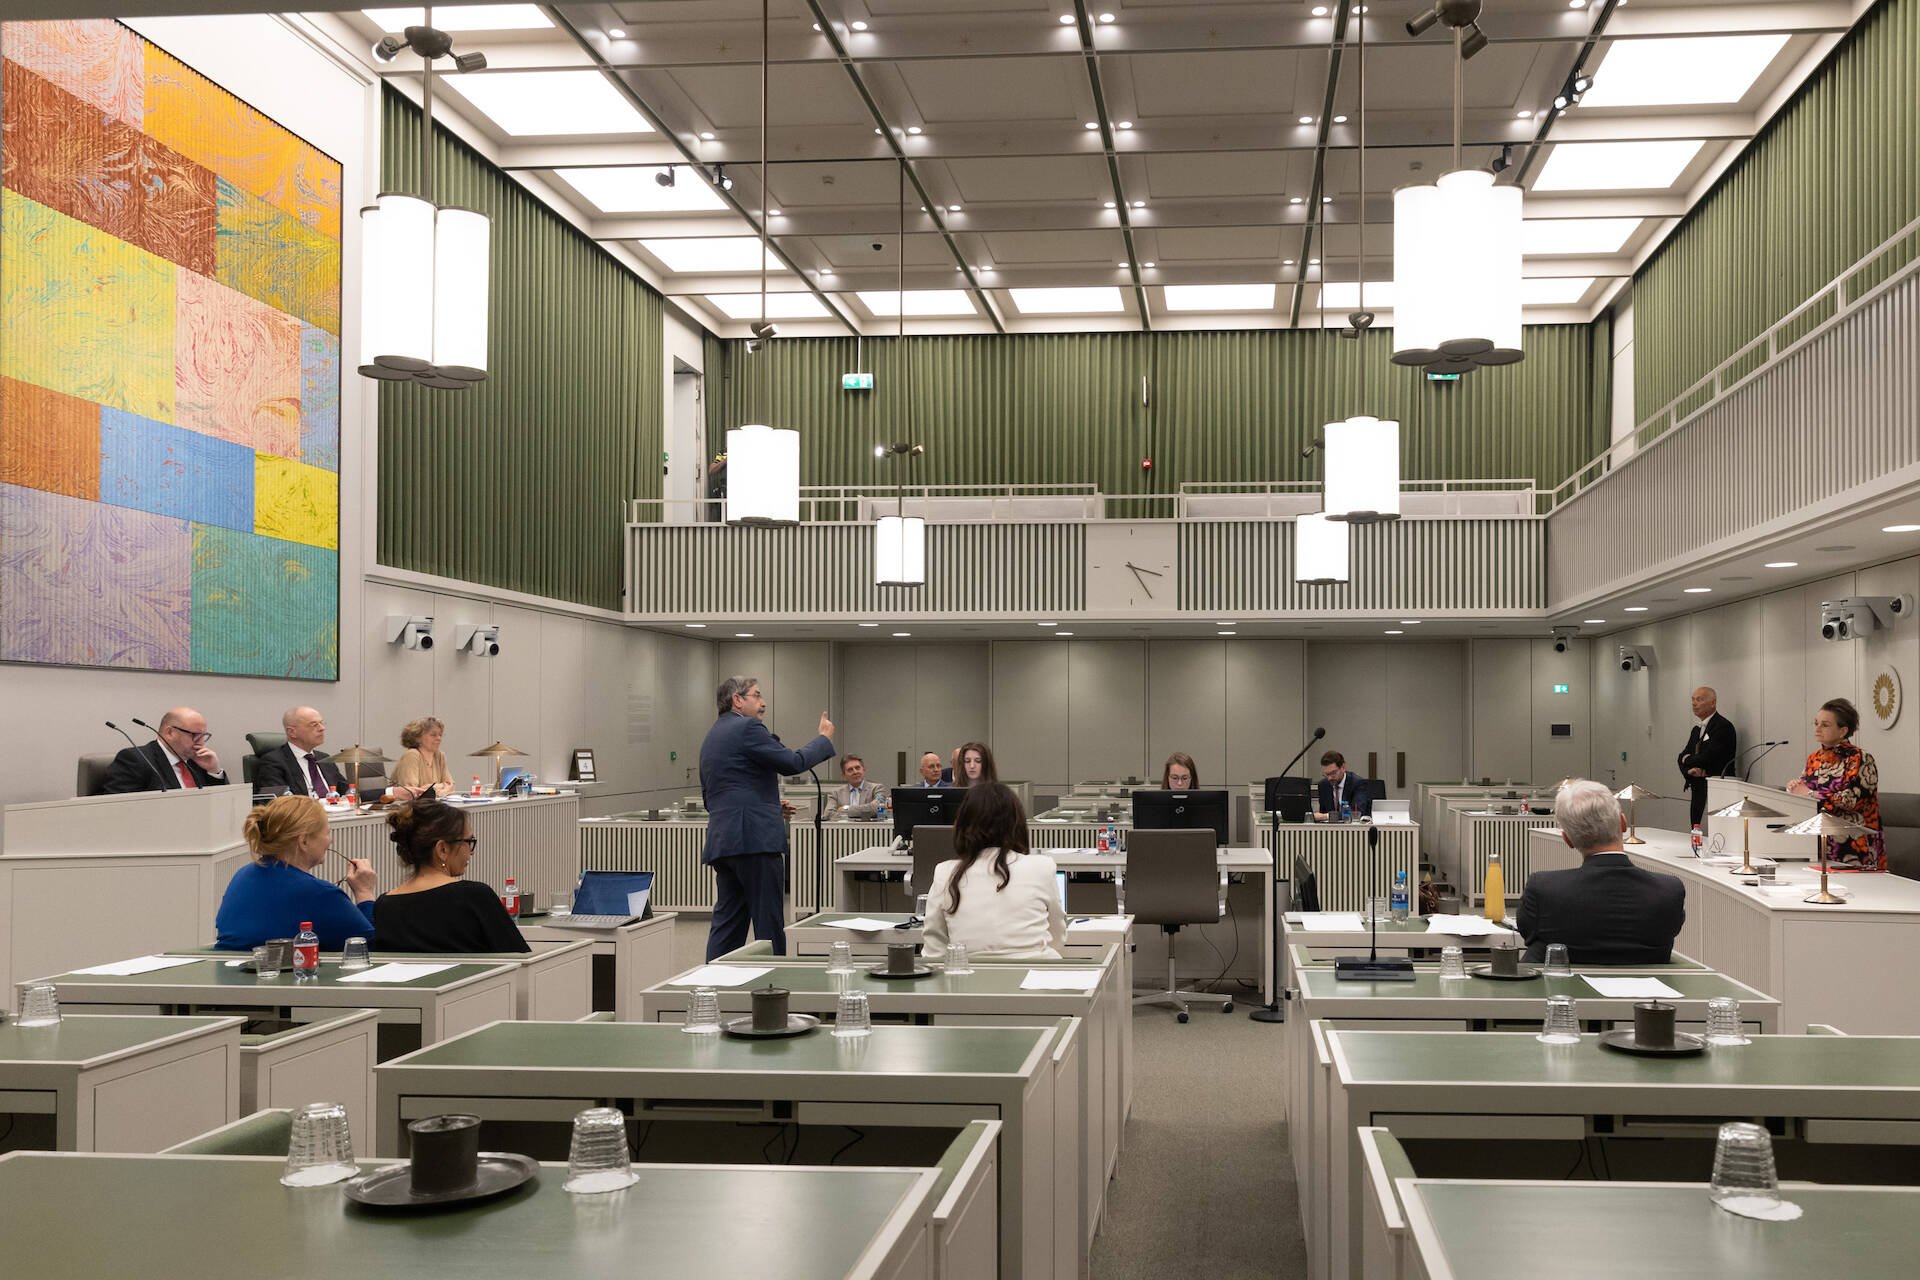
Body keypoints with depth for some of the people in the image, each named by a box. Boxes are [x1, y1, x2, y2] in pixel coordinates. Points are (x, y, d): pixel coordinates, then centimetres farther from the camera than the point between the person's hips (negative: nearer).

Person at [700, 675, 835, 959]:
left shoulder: (712, 736, 22)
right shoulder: (747, 728, -8)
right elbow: (793, 763, -12)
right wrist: (825, 739, 4)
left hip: (721, 839, 9)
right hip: (754, 839, -9)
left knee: (728, 920, 9)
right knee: (769, 924, -4)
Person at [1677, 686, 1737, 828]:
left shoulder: (1723, 726, -10)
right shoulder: (1697, 729, 18)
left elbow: (1707, 758, -18)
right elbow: (1682, 758, 14)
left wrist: (1688, 760, 0)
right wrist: (1690, 769, -8)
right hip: (1697, 792, 9)